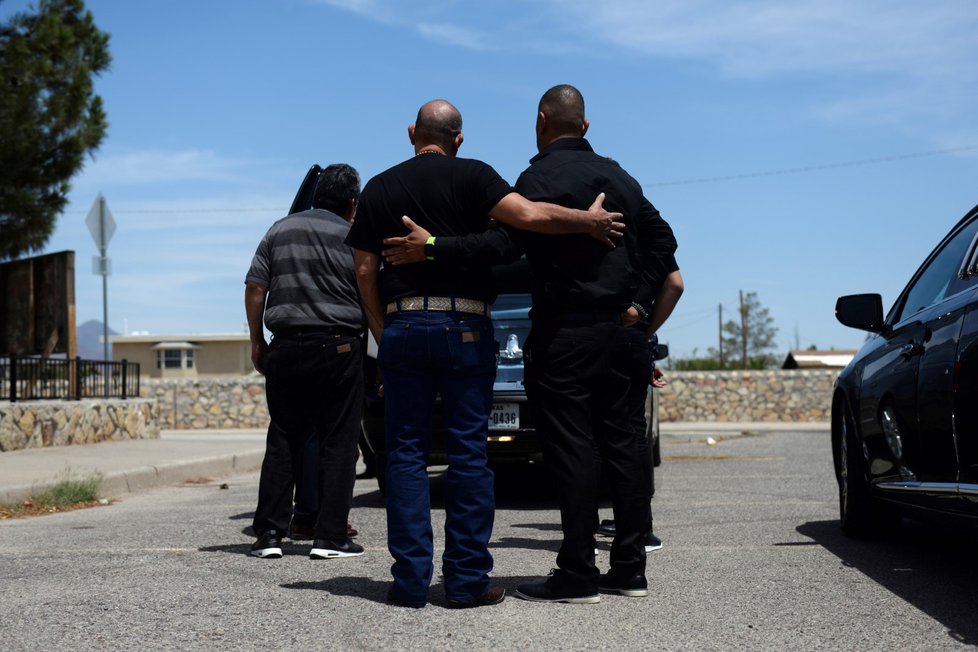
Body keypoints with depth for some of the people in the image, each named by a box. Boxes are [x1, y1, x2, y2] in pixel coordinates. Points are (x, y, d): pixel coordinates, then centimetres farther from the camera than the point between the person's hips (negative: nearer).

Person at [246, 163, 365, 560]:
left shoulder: (280, 231, 10)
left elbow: (255, 289, 6)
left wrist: (257, 342, 12)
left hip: (285, 348, 3)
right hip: (338, 347, -3)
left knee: (283, 440, 9)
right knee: (338, 442, 3)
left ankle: (269, 534, 5)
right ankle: (329, 537, 1)